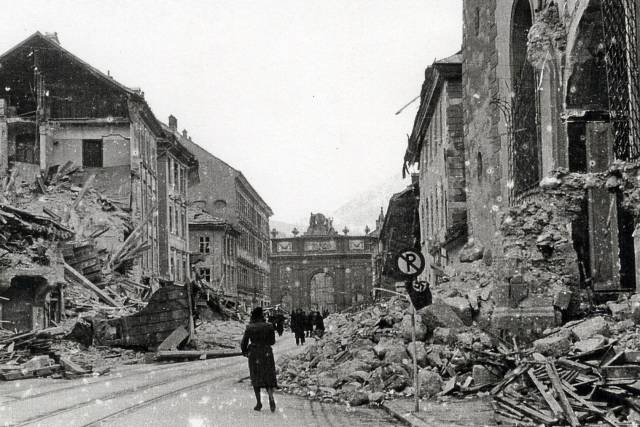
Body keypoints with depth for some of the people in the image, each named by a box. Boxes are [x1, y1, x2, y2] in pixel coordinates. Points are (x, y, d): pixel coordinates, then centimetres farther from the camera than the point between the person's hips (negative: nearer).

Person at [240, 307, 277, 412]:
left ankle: (258, 403, 8)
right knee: (269, 378, 8)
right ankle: (271, 398, -17)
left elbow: (244, 343, -3)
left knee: (256, 378, 11)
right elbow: (272, 341, 4)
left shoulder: (249, 328, -7)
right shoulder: (269, 326, -5)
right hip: (267, 354, 1)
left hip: (254, 354, 0)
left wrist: (244, 352, 16)